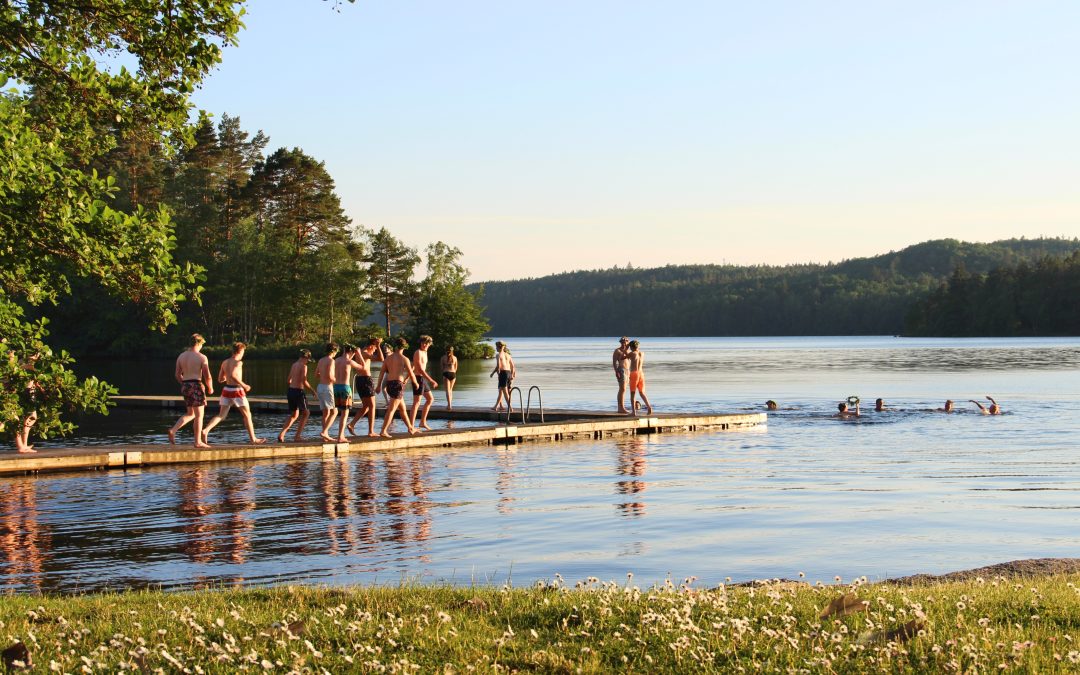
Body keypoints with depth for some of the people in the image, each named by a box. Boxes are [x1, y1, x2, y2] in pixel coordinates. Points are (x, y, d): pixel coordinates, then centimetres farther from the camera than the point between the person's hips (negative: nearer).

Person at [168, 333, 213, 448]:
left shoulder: (181, 356, 9)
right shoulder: (202, 357, -8)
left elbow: (178, 375, 12)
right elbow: (207, 376, -9)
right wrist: (210, 388, 7)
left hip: (185, 386, 6)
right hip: (197, 385, -6)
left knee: (190, 414, 19)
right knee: (199, 415, 3)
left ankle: (173, 430, 2)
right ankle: (198, 442, 4)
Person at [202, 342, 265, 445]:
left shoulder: (224, 362, 8)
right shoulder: (238, 362, -14)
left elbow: (220, 379, 12)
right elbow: (233, 375, -30)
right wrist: (243, 385, -22)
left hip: (226, 390, 6)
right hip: (237, 391, -6)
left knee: (221, 415, 6)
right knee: (247, 415, 9)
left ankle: (206, 430, -16)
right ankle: (253, 439, 16)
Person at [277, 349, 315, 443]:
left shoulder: (294, 365, 13)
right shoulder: (303, 366, -11)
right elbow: (304, 381, -20)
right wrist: (312, 390, -7)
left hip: (290, 390, 7)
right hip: (298, 391, -7)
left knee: (294, 415, 18)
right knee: (305, 413, 12)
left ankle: (281, 434, 3)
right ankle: (297, 436, 7)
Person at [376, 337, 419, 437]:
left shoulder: (388, 358, 10)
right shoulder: (404, 359, -6)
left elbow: (382, 372, 8)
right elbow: (411, 374, -5)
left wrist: (379, 386, 15)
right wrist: (415, 383, 13)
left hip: (389, 384, 7)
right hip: (398, 384, -7)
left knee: (403, 408, 20)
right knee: (391, 409, -10)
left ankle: (411, 429, 31)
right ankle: (384, 431, -18)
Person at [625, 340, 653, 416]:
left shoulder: (632, 353, -4)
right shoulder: (642, 353, 12)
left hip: (634, 374, -5)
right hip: (641, 374, 5)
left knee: (632, 394, 1)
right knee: (642, 393, 14)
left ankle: (634, 411, -5)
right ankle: (649, 407, -4)